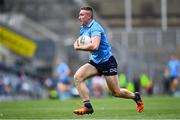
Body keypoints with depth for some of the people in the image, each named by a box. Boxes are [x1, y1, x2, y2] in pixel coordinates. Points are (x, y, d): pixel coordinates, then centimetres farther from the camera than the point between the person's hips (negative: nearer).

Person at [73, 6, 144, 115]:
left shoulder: (95, 28, -21)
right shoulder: (83, 29, 8)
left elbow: (94, 46, -35)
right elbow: (80, 43, 24)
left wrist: (79, 47, -24)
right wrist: (77, 44, 0)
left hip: (107, 62, -8)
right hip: (95, 62, 8)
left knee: (116, 92, -1)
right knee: (78, 77, -16)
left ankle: (135, 96, 29)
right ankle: (88, 106, -16)